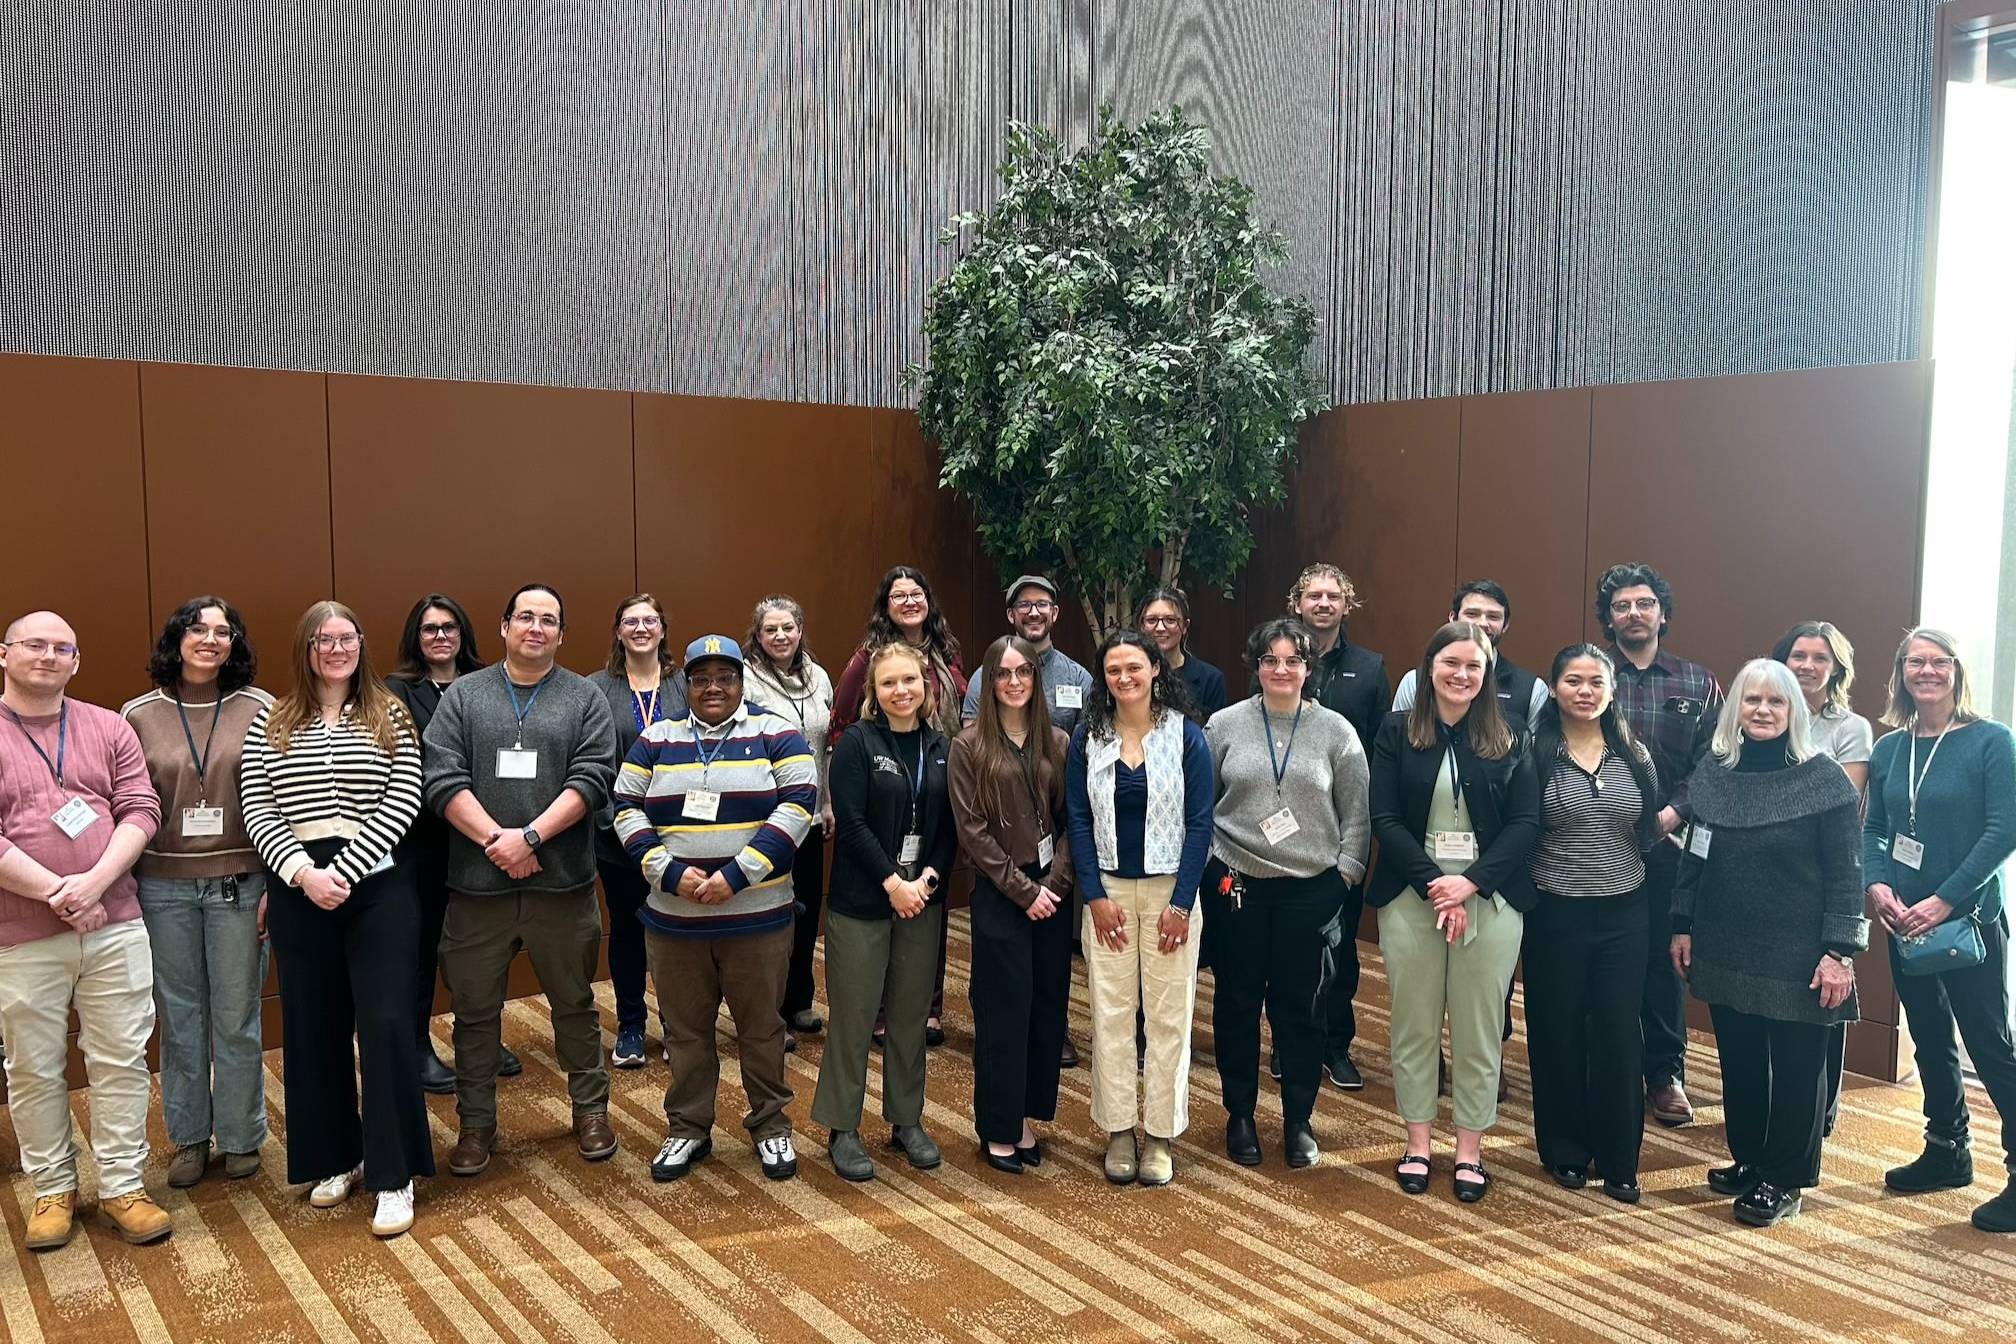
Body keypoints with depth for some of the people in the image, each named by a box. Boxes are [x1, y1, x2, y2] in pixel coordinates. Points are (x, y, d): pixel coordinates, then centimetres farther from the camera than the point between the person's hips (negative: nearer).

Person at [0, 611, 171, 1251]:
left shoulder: (108, 728, 7)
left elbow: (140, 810, 0)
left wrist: (95, 882, -15)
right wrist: (57, 894, -15)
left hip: (115, 926, 2)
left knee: (121, 1060, 7)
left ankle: (123, 1186, 18)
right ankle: (53, 1189, 26)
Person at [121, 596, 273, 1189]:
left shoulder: (259, 710, -2)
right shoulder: (139, 716, 2)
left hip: (239, 885, -1)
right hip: (162, 888, 1)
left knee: (237, 1017, 7)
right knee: (179, 1018, 12)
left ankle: (240, 1136, 23)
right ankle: (189, 1137, 28)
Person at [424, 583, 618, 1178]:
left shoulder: (585, 699, 3)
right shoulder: (463, 696, 5)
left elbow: (591, 780, -7)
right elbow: (442, 781, -4)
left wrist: (530, 837, -16)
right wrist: (496, 839, -14)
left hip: (562, 883, -1)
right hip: (477, 884, 1)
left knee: (574, 1004, 11)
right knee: (475, 1009, 10)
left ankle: (591, 1109, 27)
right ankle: (476, 1124, 25)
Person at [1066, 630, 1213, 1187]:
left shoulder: (1186, 735, -3)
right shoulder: (1087, 739, 2)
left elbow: (1200, 823, -5)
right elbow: (1078, 819, 2)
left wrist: (1181, 903, -10)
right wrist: (1095, 896, -6)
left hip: (1169, 890, -1)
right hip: (1107, 890, 2)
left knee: (1168, 1014, 2)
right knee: (1110, 1012, 4)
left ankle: (1160, 1135, 14)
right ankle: (1117, 1130, 16)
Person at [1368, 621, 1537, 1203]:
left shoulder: (1508, 741, 3)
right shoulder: (1396, 732, 1)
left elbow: (1525, 823, -2)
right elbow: (1385, 819, -4)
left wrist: (1471, 883, -14)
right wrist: (1433, 885, -14)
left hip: (1490, 902, 0)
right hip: (1411, 898, 0)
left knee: (1479, 1030, 5)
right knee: (1414, 1026, 7)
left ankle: (1470, 1152, 18)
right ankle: (1417, 1145, 20)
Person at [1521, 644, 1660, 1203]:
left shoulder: (1634, 756, 5)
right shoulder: (1534, 753, -7)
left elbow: (1650, 832, 15)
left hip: (1622, 916, 3)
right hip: (1555, 916, -2)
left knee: (1618, 1037, 5)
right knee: (1558, 1035, 8)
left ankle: (1619, 1160, 19)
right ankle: (1566, 1152, 24)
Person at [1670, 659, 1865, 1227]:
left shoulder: (1824, 779, -9)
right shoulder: (1712, 774, 4)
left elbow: (1845, 874, -10)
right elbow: (1693, 857, 11)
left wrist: (1839, 951, -14)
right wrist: (1682, 926, 10)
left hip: (1797, 957, -4)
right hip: (1726, 951, 4)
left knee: (1796, 1067, 6)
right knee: (1738, 1062, 14)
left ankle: (1783, 1180, 20)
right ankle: (1747, 1160, 30)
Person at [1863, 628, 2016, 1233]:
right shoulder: (1889, 748, 7)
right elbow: (1873, 828, 10)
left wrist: (1946, 899, -19)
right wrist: (1878, 884, -9)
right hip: (1906, 920, 6)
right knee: (1930, 1036, 15)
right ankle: (1947, 1152, 29)